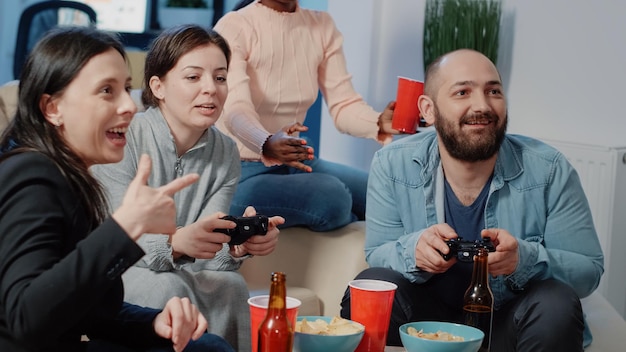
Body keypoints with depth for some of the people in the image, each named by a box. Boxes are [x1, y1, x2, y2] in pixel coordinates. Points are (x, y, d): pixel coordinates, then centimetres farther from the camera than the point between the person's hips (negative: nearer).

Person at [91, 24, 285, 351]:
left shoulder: (226, 154, -2)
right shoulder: (124, 140, -18)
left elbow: (201, 256, -9)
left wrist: (239, 245, -32)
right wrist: (176, 242, -43)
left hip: (177, 272, 4)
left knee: (231, 285, -25)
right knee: (169, 288, -32)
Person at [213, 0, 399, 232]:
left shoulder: (322, 27, 5)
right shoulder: (233, 27, -13)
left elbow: (344, 104, -2)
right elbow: (235, 109, -27)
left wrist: (378, 123, -25)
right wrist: (266, 144, -49)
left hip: (294, 163, 6)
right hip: (241, 171, -6)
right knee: (331, 198, -28)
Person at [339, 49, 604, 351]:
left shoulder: (550, 171, -14)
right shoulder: (391, 166, -10)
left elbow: (589, 269, -10)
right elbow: (376, 255, -3)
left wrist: (524, 258, -32)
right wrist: (412, 252, -28)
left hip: (509, 325, 0)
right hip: (428, 313, 0)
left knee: (557, 302, -31)